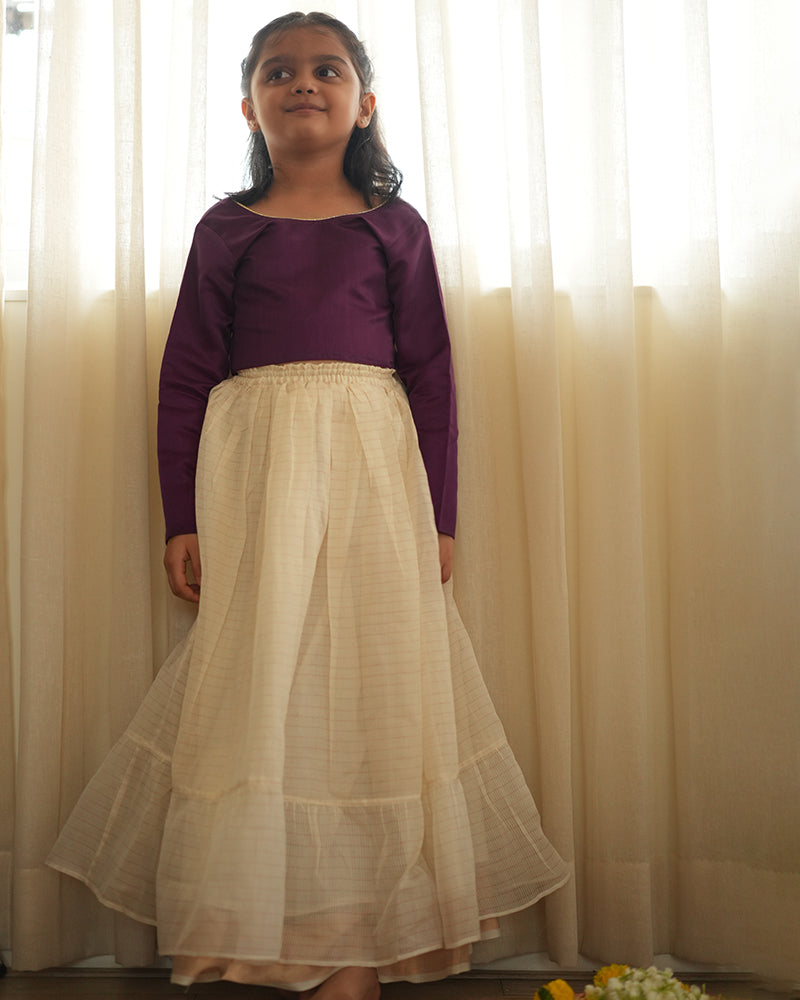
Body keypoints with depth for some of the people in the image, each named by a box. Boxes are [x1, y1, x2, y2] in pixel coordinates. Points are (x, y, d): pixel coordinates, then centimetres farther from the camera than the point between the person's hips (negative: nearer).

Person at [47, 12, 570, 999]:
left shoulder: (395, 228, 9)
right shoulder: (226, 229, 9)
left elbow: (431, 374, 7)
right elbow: (184, 379, 7)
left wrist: (438, 513, 2)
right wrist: (182, 520, 2)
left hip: (372, 470, 0)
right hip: (253, 473, 0)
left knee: (369, 684, 0)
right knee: (258, 685, 0)